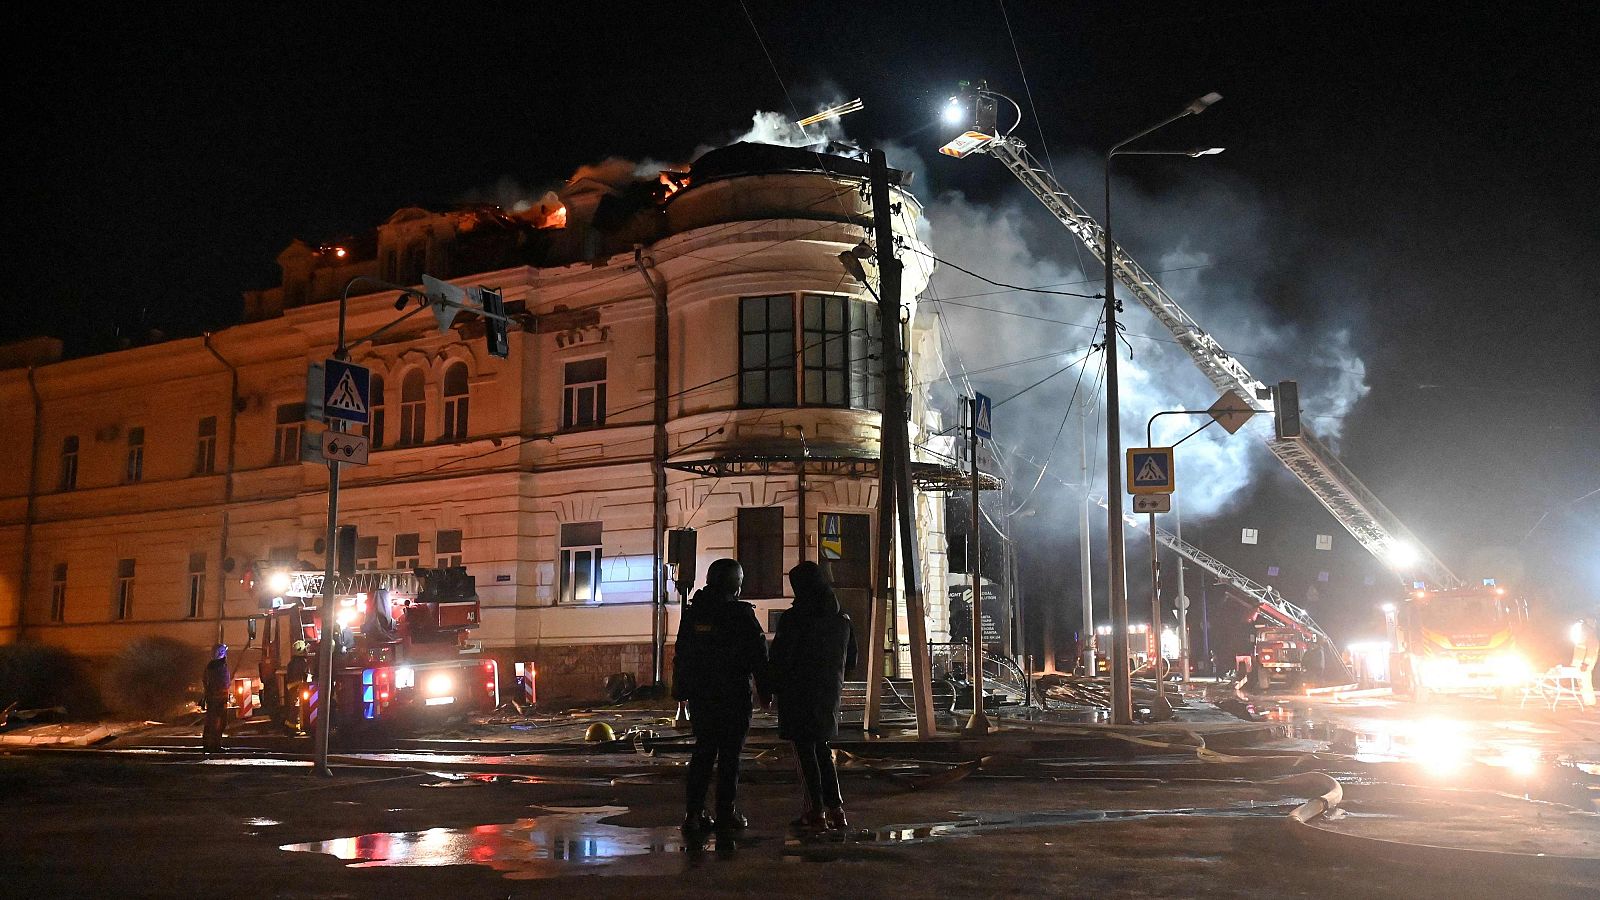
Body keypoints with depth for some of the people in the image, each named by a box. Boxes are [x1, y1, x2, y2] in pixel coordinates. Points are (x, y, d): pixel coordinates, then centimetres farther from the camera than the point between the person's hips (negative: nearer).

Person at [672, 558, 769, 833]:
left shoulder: (692, 612, 7)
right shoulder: (741, 614, -9)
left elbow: (680, 653, 11)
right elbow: (758, 655, -7)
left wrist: (680, 690, 17)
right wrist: (764, 690, 1)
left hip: (700, 695, 5)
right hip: (733, 695, -5)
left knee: (703, 751, 12)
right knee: (730, 754, 2)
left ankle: (693, 812, 9)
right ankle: (726, 814, 4)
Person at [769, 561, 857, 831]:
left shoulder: (793, 618, -14)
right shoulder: (842, 619, 6)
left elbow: (781, 658, -14)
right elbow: (851, 659, 12)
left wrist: (776, 687, 0)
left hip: (800, 693, -6)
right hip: (829, 693, 6)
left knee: (805, 751, 1)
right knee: (823, 751, 16)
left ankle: (816, 811, 1)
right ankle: (835, 809, 14)